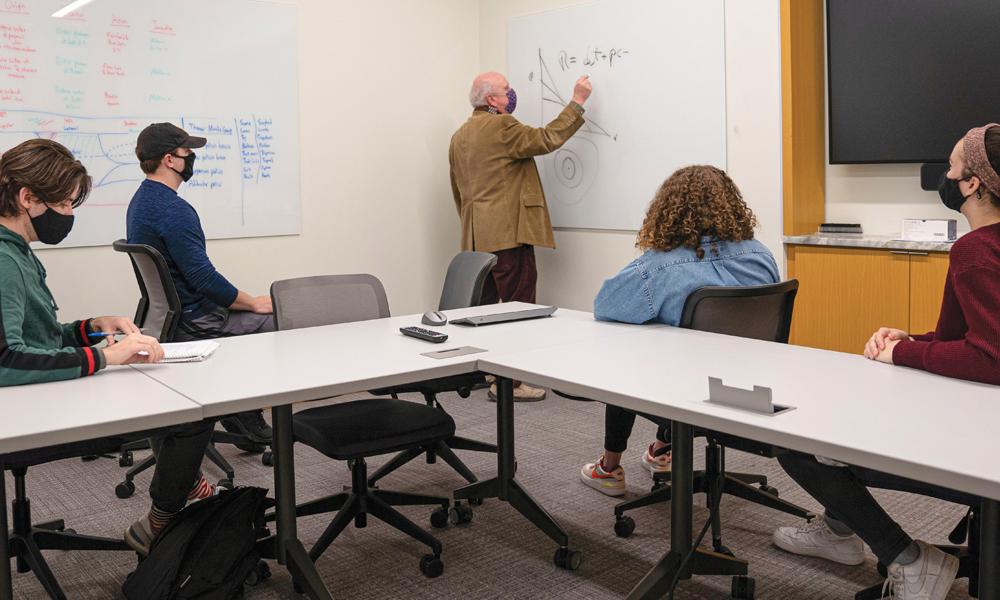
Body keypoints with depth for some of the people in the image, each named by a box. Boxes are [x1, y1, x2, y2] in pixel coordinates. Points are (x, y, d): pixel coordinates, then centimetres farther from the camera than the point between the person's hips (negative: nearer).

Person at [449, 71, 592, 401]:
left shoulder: (459, 136, 18)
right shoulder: (501, 126, -10)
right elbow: (547, 139, -10)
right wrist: (577, 101, -1)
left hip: (476, 237, 9)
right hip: (508, 233, -9)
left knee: (482, 306, 14)